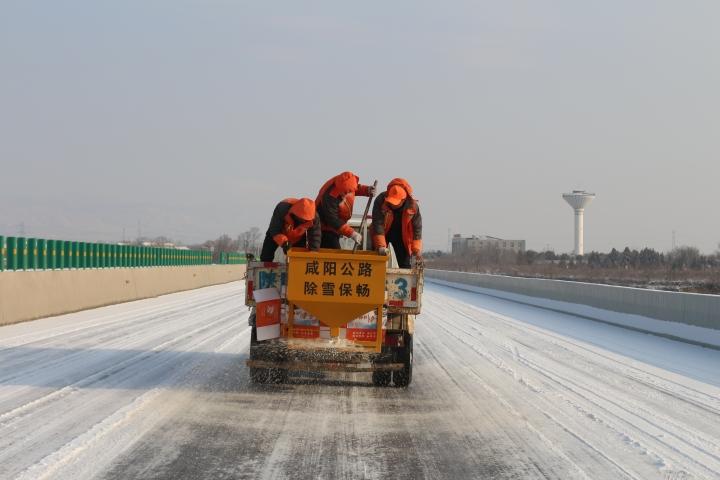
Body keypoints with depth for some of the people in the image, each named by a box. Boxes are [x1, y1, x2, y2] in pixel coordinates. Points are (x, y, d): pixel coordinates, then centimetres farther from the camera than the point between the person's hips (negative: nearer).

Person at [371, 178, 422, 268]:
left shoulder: (412, 206, -24)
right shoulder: (380, 200, -30)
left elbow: (417, 227, -16)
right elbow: (378, 224, -32)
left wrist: (416, 250, -23)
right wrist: (381, 246, -39)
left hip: (401, 235, 1)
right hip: (382, 234, -1)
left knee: (405, 265, 0)